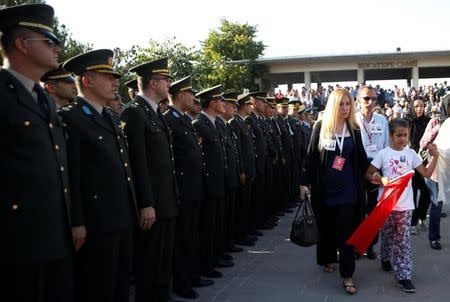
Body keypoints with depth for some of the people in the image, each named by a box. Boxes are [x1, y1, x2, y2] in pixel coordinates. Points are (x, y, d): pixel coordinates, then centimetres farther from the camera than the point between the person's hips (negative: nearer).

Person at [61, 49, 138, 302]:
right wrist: (77, 223, -18)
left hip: (124, 219, 8)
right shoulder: (70, 117, -10)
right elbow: (70, 176, -16)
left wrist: (133, 210, 15)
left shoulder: (112, 118, 17)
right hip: (95, 223, -8)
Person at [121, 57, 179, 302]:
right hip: (151, 204, -9)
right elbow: (137, 162, -18)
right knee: (149, 264, 2)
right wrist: (146, 205, -20)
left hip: (166, 202, 9)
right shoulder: (133, 112, -12)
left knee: (165, 261, 17)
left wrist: (172, 198, 15)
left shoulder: (156, 112, 16)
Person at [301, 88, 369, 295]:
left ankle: (347, 275, 3)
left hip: (347, 188, 1)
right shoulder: (320, 127, -3)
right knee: (326, 226, 13)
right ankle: (328, 259, 36)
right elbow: (311, 156, -2)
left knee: (346, 229, -2)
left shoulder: (353, 129, 3)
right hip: (324, 187, 0)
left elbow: (361, 157, 11)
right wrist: (305, 182, -3)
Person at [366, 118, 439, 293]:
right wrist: (376, 178, -21)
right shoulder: (383, 154, -5)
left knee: (403, 240, 0)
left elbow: (426, 173, 3)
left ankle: (403, 276, 2)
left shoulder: (411, 154, 2)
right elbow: (368, 174, 0)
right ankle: (386, 259, 40)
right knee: (387, 235, 14)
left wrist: (435, 157, -8)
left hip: (405, 204, 1)